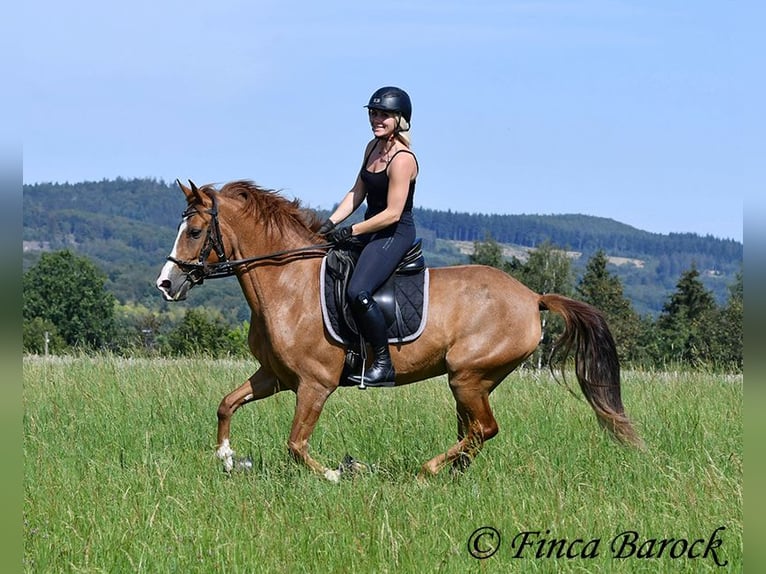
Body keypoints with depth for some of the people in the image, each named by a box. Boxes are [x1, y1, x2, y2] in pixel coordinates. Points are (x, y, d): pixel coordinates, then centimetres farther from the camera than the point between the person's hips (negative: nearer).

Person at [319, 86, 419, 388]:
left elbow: (393, 213, -22)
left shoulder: (402, 159, -19)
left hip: (395, 235, -10)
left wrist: (350, 231, -19)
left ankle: (384, 365, -20)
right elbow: (357, 192, 14)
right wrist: (332, 222, 1)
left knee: (358, 291, -28)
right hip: (371, 231, 10)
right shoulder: (373, 147, 9)